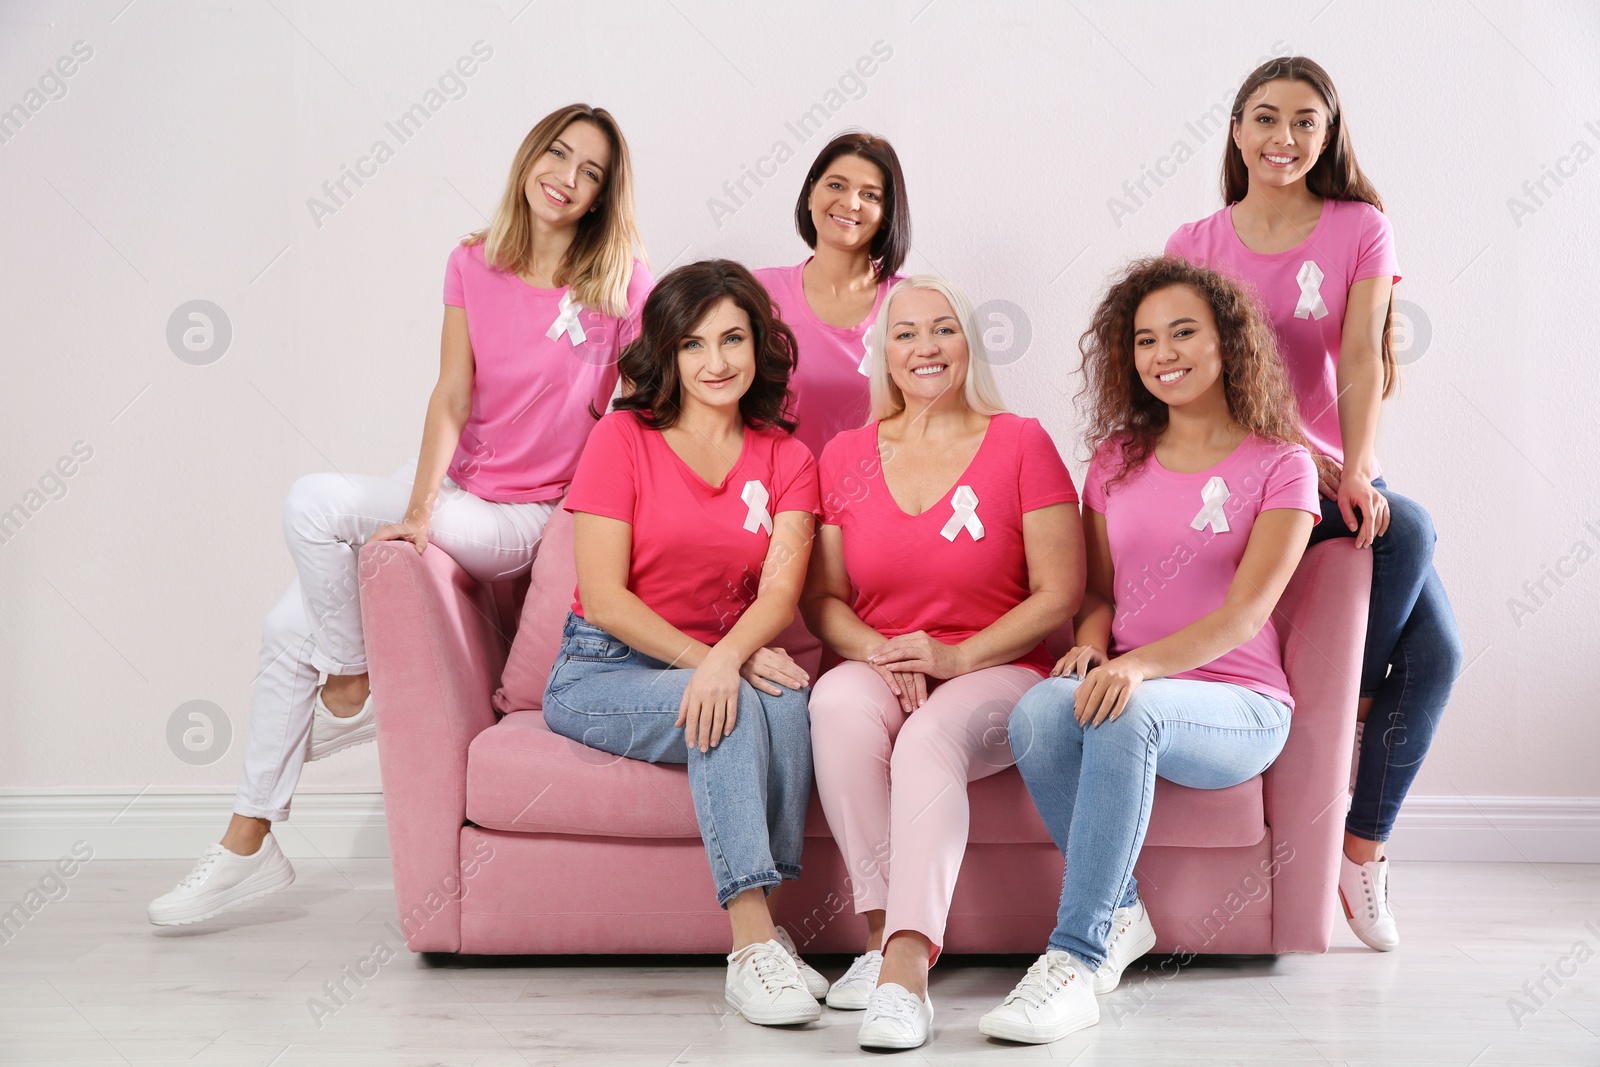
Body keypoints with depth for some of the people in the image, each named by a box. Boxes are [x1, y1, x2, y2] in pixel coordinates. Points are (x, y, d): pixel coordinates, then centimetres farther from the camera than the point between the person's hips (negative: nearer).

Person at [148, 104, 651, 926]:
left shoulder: (620, 281, -9)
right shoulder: (474, 265, 2)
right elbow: (450, 400, -5)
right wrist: (417, 509, -17)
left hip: (526, 516, -5)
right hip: (455, 484, 5)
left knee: (316, 500, -24)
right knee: (290, 628, -3)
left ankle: (349, 689, -1)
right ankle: (248, 842, 10)